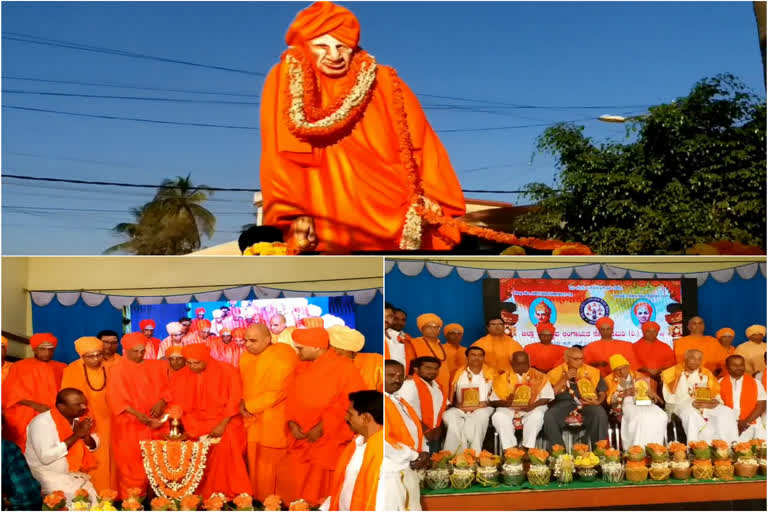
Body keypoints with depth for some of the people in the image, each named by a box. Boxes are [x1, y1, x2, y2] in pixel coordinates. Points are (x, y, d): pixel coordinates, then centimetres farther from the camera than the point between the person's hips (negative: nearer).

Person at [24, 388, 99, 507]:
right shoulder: (42, 422, -16)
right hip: (45, 474, -6)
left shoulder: (78, 419, 4)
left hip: (72, 475, 6)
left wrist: (85, 435, -12)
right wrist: (76, 435, -24)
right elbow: (45, 457, -27)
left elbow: (94, 446, 12)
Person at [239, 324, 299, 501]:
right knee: (256, 467, 8)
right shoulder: (246, 357, 9)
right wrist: (243, 404, -6)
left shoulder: (283, 355, -14)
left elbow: (278, 392, -17)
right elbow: (243, 386, 16)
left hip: (276, 424, -7)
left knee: (271, 467, -3)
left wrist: (249, 406, -13)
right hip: (253, 420, 7)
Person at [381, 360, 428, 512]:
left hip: (409, 470, 9)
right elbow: (384, 440, -20)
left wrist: (424, 453, -1)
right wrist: (414, 456, -13)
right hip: (389, 471, -9)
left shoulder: (401, 403, 18)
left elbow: (417, 431, 20)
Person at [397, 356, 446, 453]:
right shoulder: (409, 384, -12)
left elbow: (444, 407, 19)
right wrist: (426, 430, -17)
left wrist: (439, 428, 2)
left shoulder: (436, 386, 16)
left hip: (434, 437, 8)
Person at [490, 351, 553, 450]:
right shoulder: (503, 378, 12)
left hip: (533, 409, -1)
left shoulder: (539, 377, 10)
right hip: (508, 410, 1)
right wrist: (505, 403, -16)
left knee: (537, 416, -35)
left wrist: (533, 405, -17)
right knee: (498, 417, -31)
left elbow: (547, 397, 1)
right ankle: (510, 449, -31)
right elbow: (494, 401, 6)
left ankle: (528, 449, -30)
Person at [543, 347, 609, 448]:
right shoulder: (556, 372, 8)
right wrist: (565, 379, -7)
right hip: (564, 402, 0)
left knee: (600, 413, -33)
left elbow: (602, 392, 14)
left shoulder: (592, 372, 10)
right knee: (549, 416, -30)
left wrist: (598, 401, -8)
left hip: (587, 403, 0)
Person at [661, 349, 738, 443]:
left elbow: (715, 395, 14)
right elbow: (670, 397, -8)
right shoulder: (675, 373, 2)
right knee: (692, 414, -40)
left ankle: (731, 445, -26)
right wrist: (691, 403, -20)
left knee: (726, 412, -22)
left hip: (706, 406, 4)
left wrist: (716, 402, -12)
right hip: (681, 406, -4)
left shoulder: (706, 374, 17)